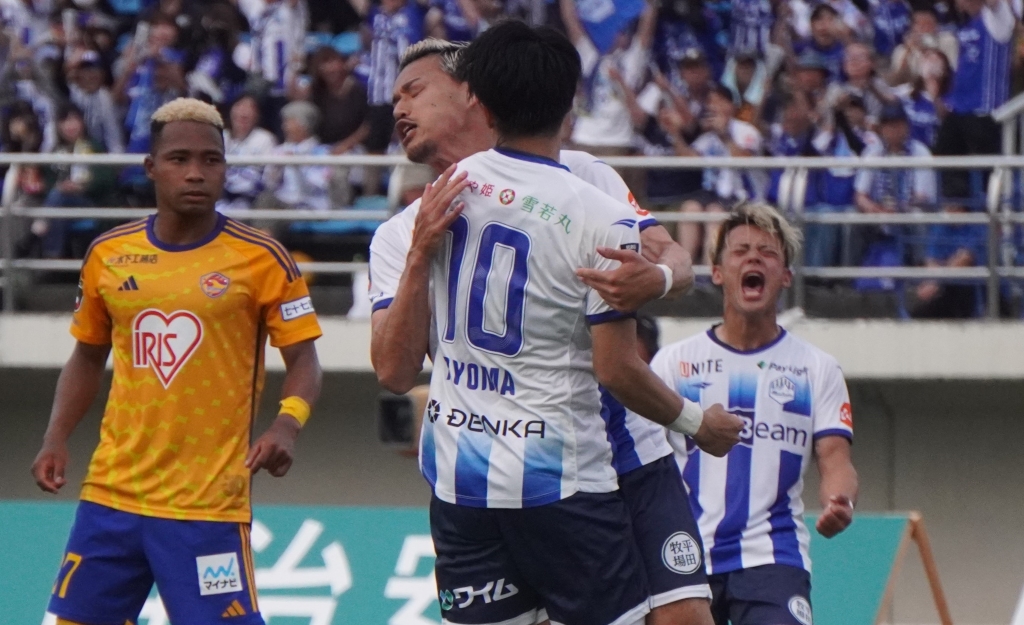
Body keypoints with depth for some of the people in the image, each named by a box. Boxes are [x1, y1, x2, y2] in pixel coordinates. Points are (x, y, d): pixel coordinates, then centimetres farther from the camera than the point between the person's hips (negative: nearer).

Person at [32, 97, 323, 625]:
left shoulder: (261, 259, -5)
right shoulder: (108, 255, 7)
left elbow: (303, 362, -3)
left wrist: (286, 427, -22)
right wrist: (56, 438, 5)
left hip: (209, 502, -4)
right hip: (111, 491, 4)